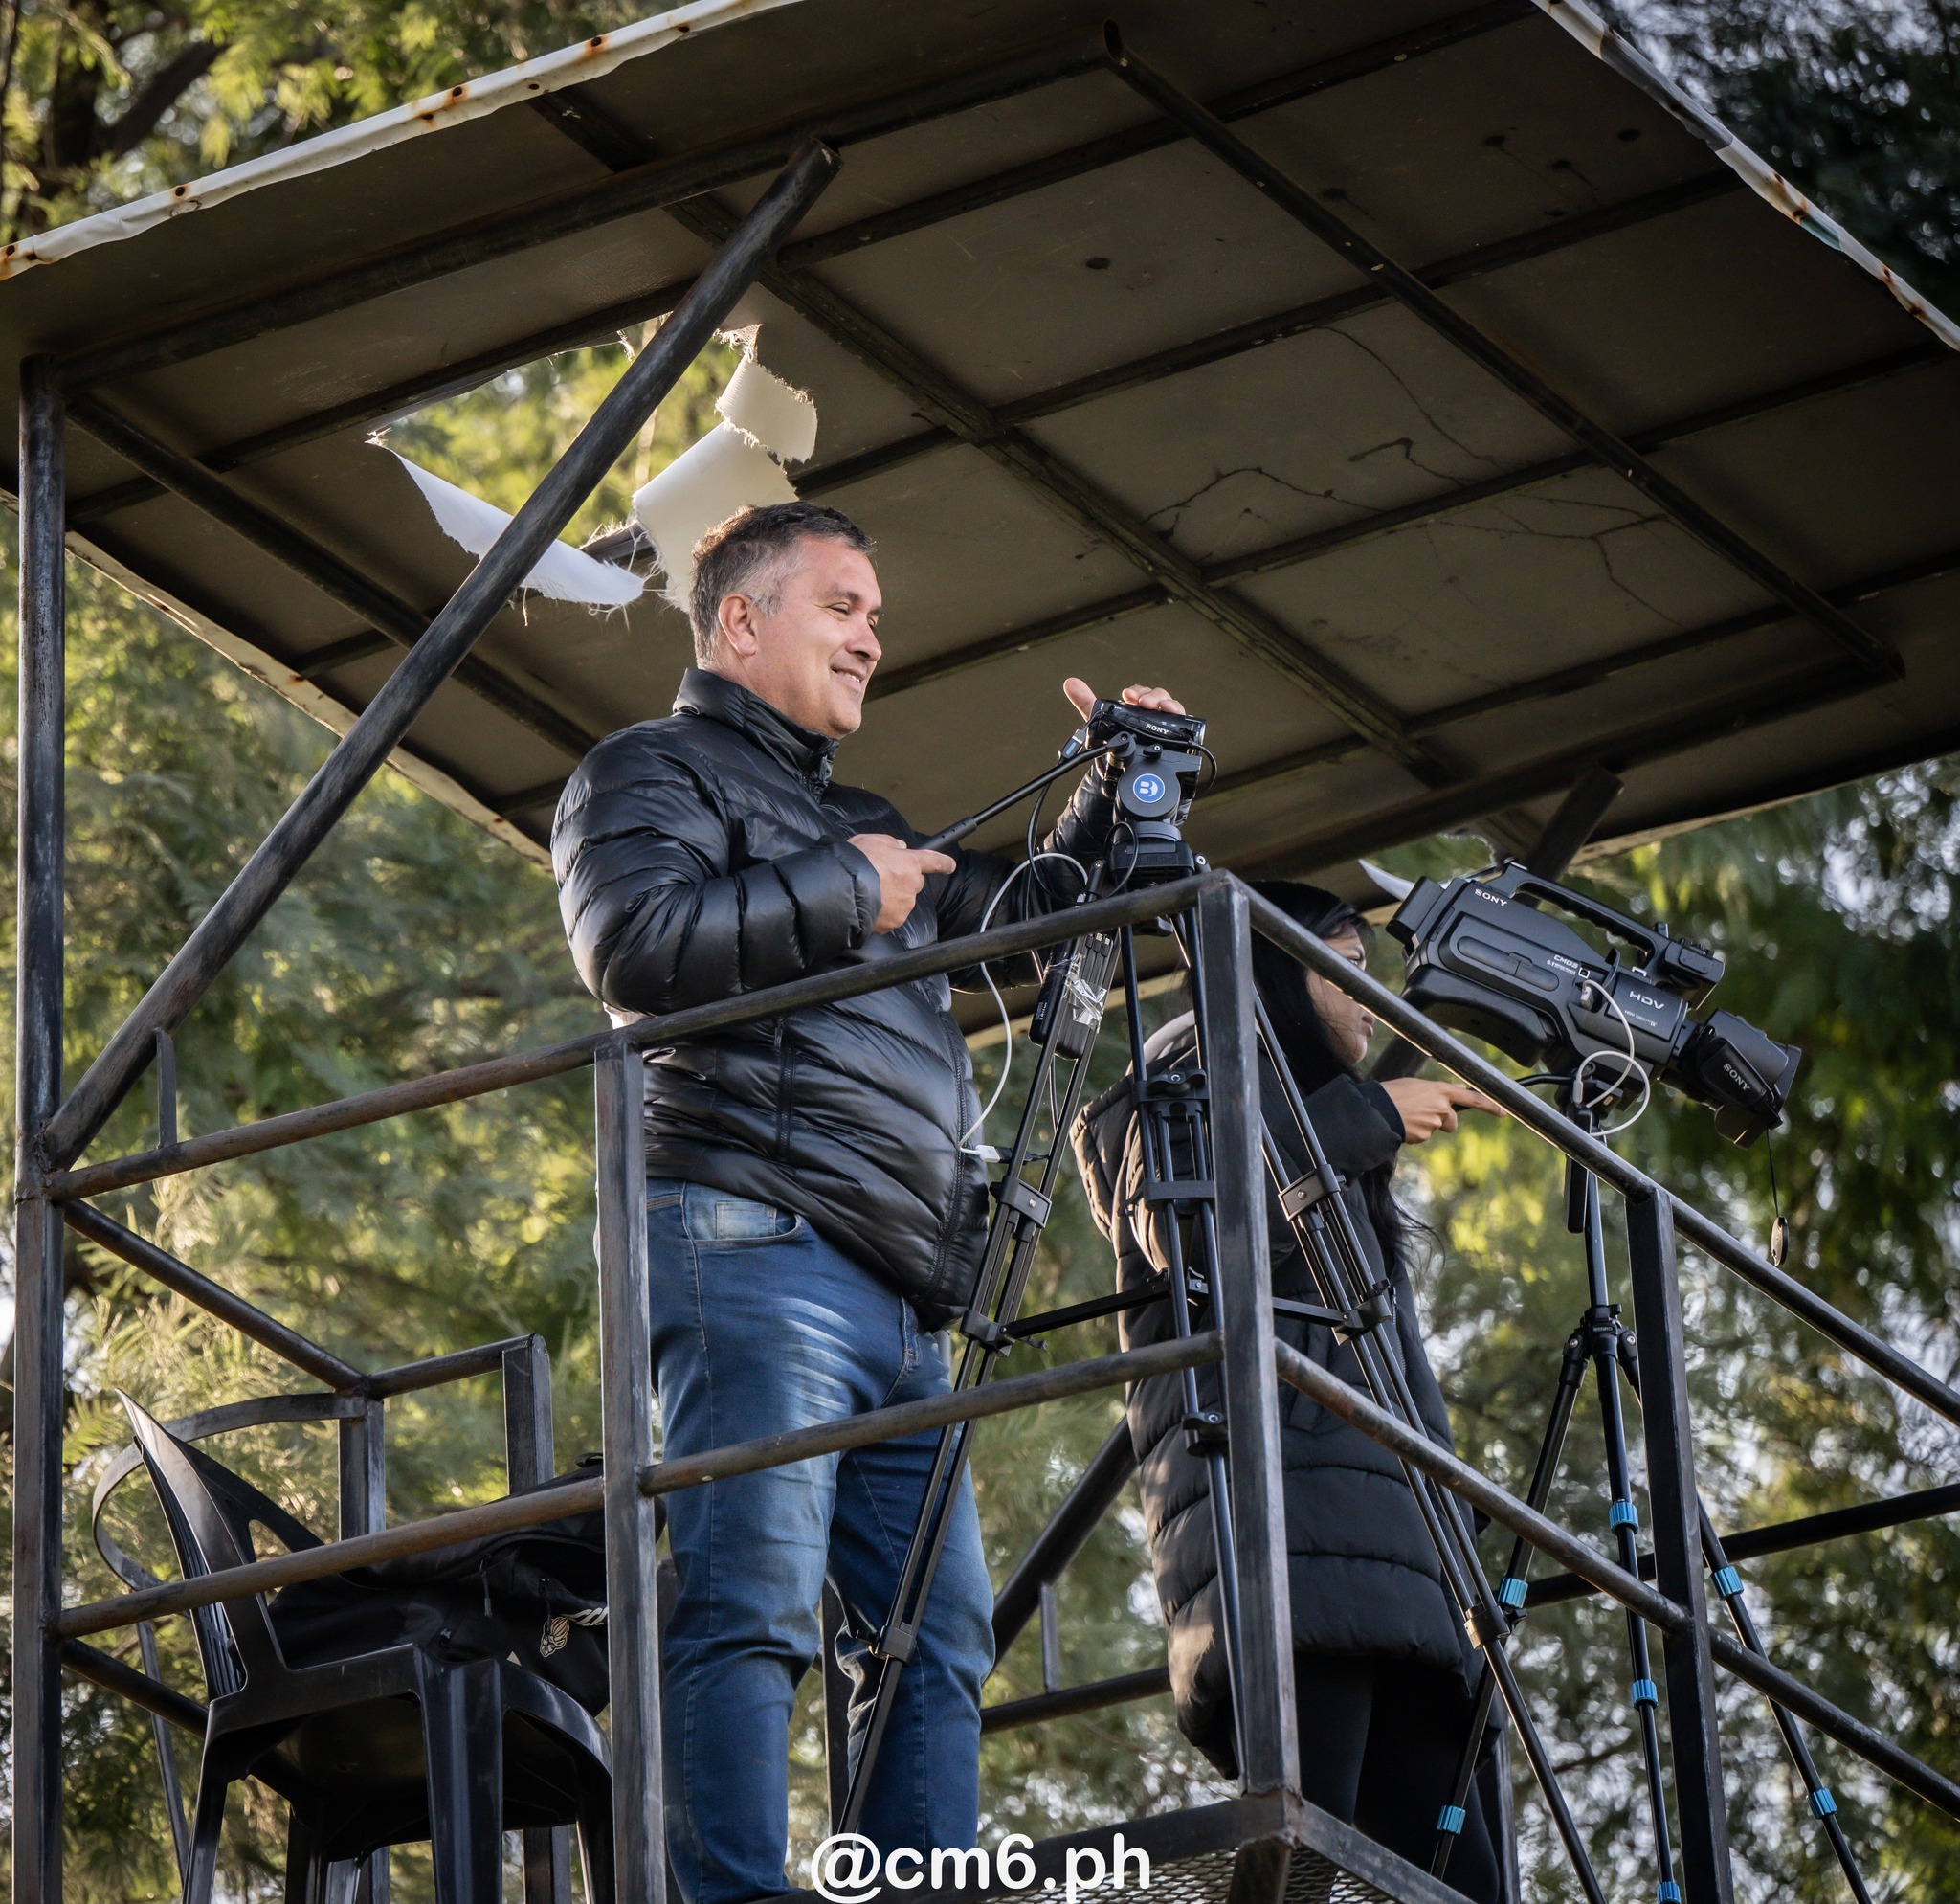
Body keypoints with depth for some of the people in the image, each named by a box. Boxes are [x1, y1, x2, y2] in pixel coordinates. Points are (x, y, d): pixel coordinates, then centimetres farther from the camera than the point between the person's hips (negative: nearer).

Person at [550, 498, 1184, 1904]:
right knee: (753, 1607, -20)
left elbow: (1025, 914, 40)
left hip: (900, 1298, 9)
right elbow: (635, 940, -12)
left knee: (939, 1636, 1)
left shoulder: (861, 826, 33)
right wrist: (842, 893, -5)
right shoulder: (657, 771, 8)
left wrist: (1120, 796, 24)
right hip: (755, 1246, -9)